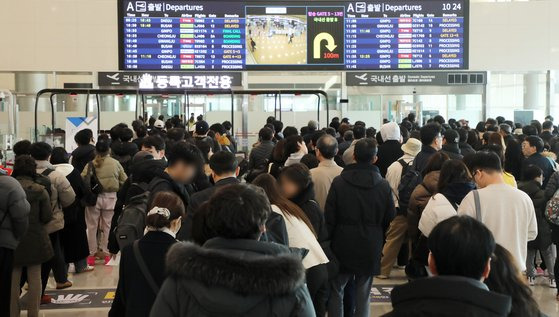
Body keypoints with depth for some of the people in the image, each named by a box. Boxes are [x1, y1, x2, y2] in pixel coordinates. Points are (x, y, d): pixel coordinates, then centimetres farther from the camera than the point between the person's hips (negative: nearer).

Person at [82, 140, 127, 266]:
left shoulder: (91, 164, -9)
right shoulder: (116, 163, -6)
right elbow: (124, 181, 0)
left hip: (93, 197, -1)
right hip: (110, 197, 1)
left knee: (92, 226, 11)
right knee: (107, 226, 14)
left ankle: (92, 253, 16)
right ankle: (105, 252, 18)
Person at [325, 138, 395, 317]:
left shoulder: (338, 182, -11)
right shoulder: (384, 186, -7)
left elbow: (329, 218, -8)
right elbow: (389, 219, 3)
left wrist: (328, 241, 4)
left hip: (342, 247, -1)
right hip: (370, 248, 1)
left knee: (336, 292, 12)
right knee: (363, 295, 11)